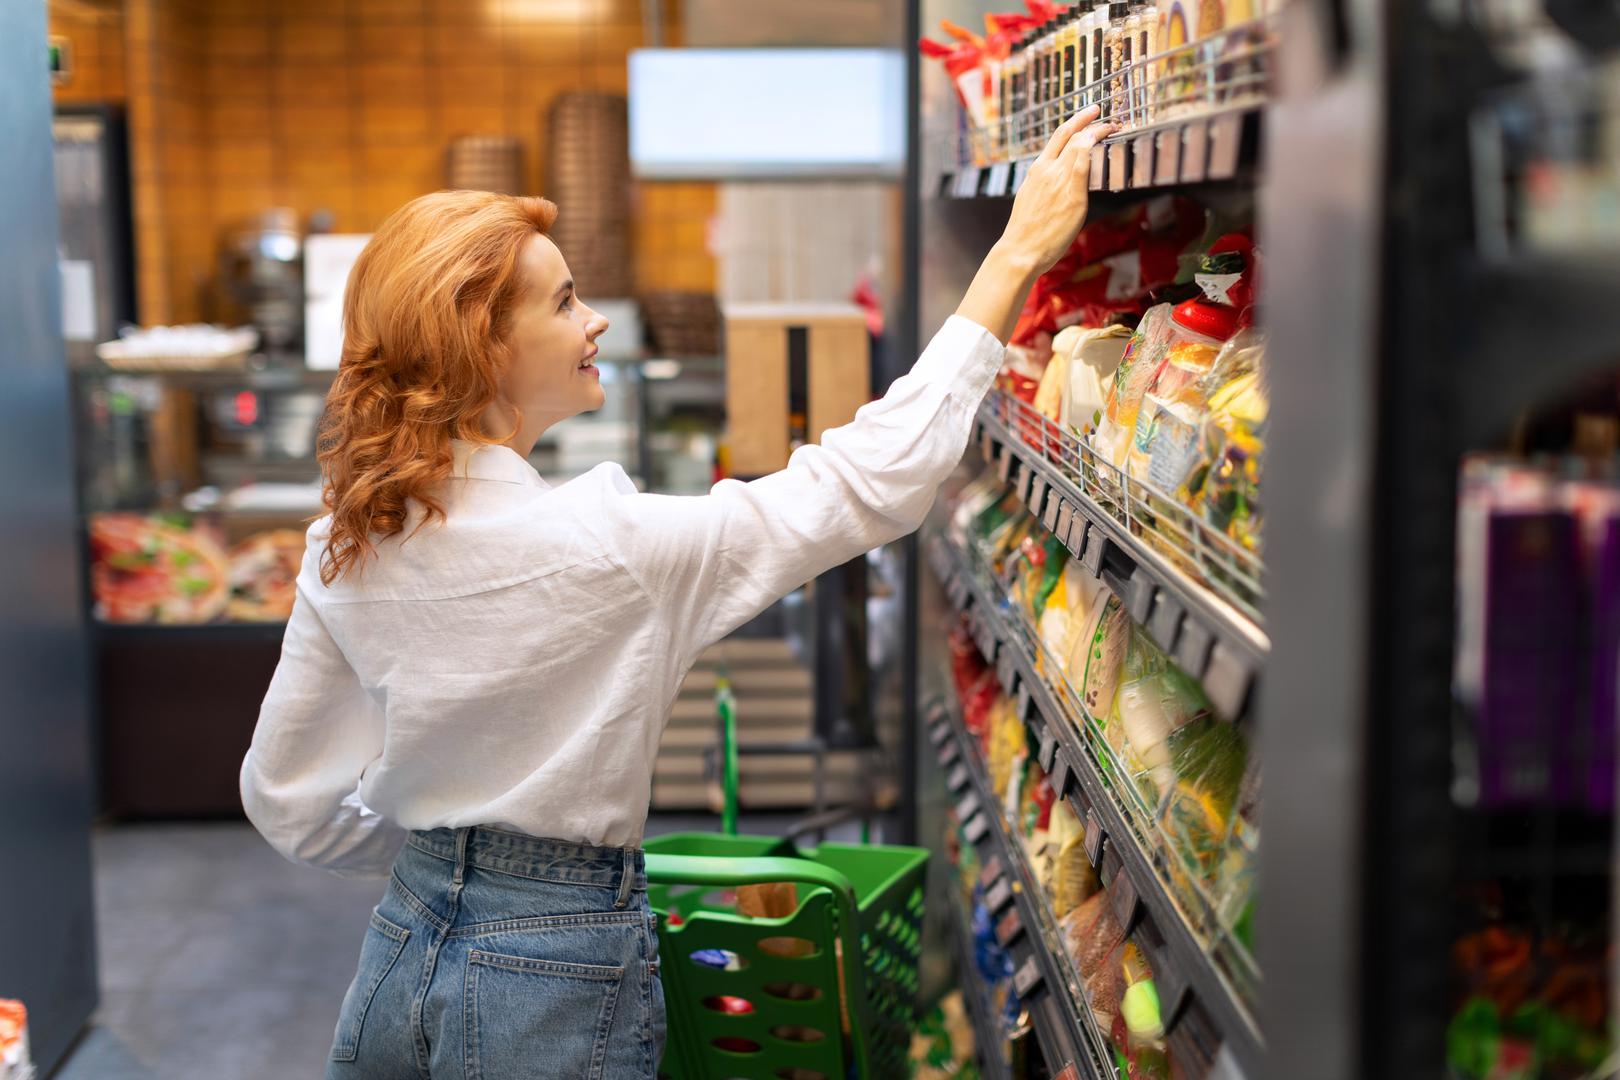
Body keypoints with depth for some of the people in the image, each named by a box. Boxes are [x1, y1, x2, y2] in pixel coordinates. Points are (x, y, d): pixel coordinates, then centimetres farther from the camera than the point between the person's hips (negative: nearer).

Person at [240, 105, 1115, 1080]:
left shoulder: (347, 547, -4)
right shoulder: (598, 543, -23)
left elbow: (290, 800, 4)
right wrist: (1021, 253, -15)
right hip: (554, 993, -6)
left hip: (401, 958, 6)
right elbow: (872, 479, -19)